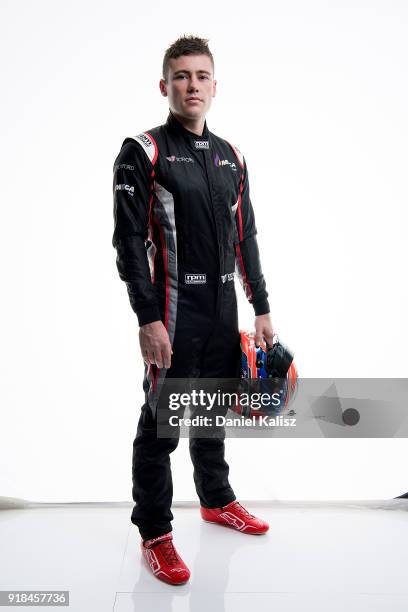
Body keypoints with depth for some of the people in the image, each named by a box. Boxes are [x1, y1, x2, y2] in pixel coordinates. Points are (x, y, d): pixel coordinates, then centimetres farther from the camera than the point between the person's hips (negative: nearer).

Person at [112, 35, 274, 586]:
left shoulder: (232, 158, 13)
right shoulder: (144, 152, -5)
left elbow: (245, 239, 15)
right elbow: (129, 241, -12)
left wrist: (262, 308, 12)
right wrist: (148, 319, -18)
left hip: (224, 313, 6)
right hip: (174, 314, -6)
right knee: (161, 425, 2)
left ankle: (217, 500, 38)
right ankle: (155, 534, 18)